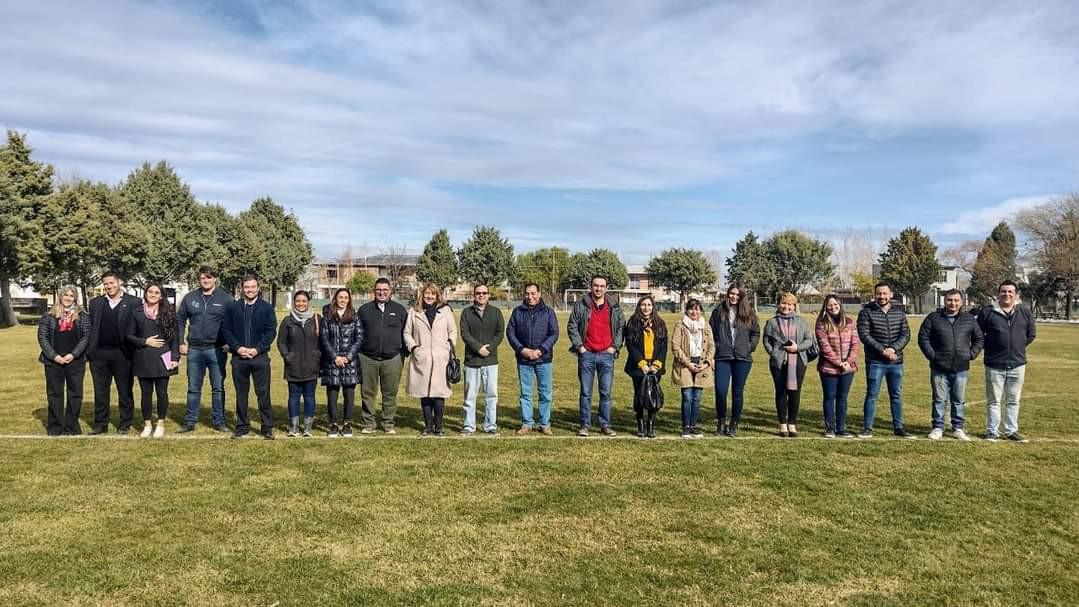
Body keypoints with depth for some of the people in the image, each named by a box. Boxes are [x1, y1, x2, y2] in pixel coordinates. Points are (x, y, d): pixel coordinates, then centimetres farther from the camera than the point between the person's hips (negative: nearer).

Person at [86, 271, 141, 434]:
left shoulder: (134, 302, 0)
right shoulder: (95, 303, 11)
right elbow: (90, 327, 9)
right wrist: (88, 350, 0)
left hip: (122, 354, -3)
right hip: (99, 354, 3)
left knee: (125, 391, 5)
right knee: (100, 391, 9)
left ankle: (125, 424, 15)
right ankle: (100, 424, 18)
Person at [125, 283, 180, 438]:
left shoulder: (168, 312, 3)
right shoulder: (137, 313, 5)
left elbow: (175, 336, 2)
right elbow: (129, 335, 6)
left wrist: (175, 358, -4)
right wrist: (145, 341, -10)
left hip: (162, 358, -1)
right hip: (143, 359, 1)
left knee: (162, 392, 2)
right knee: (146, 392, 6)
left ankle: (160, 424, 16)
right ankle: (147, 424, 19)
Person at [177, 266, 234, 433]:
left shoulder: (226, 299, -1)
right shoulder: (189, 298, 6)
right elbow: (179, 320, 11)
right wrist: (181, 343, 4)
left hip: (217, 350, -2)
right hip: (194, 350, 2)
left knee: (218, 388, 6)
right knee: (193, 389, 9)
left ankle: (218, 421, 14)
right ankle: (190, 422, 17)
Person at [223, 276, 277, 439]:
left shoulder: (267, 308, 3)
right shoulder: (234, 308, 9)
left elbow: (271, 331, -2)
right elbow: (226, 330, 6)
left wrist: (257, 349, -11)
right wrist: (237, 347, -8)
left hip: (260, 356, -2)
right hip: (239, 357, 2)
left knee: (263, 394, 0)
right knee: (241, 394, 9)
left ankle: (267, 428, 7)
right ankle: (242, 426, 19)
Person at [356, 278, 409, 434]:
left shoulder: (400, 310, 8)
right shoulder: (364, 309, 9)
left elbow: (406, 333, 9)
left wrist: (404, 354, 3)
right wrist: (357, 353, 3)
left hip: (392, 359, 0)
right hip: (368, 359, 1)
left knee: (390, 393, 4)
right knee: (368, 393, 4)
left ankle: (388, 423, 15)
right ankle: (368, 423, 14)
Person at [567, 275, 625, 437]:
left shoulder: (614, 307, 7)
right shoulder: (580, 305, 1)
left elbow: (620, 328, 11)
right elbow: (571, 326, 2)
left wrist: (614, 346, 1)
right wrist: (579, 346, -3)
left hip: (606, 355, 1)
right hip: (586, 354, -1)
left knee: (606, 393, 4)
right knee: (586, 392, 4)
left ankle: (605, 425, 13)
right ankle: (585, 425, 11)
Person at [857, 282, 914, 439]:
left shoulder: (899, 311, 7)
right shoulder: (867, 312, -3)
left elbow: (906, 334, 2)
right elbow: (864, 335, -11)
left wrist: (893, 348, -15)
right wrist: (882, 350, -18)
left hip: (896, 361, 3)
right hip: (875, 361, -3)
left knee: (896, 395, 11)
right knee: (872, 395, 1)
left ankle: (898, 428, 20)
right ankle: (867, 428, 8)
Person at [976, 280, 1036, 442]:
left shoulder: (1025, 312, 3)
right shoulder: (987, 312, -4)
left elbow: (1031, 334, 14)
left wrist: (1017, 346, 8)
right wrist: (989, 348, 1)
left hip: (1017, 364, 2)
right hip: (994, 365, -2)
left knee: (1013, 401, 11)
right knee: (993, 400, 5)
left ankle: (1011, 431, 21)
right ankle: (992, 431, 13)